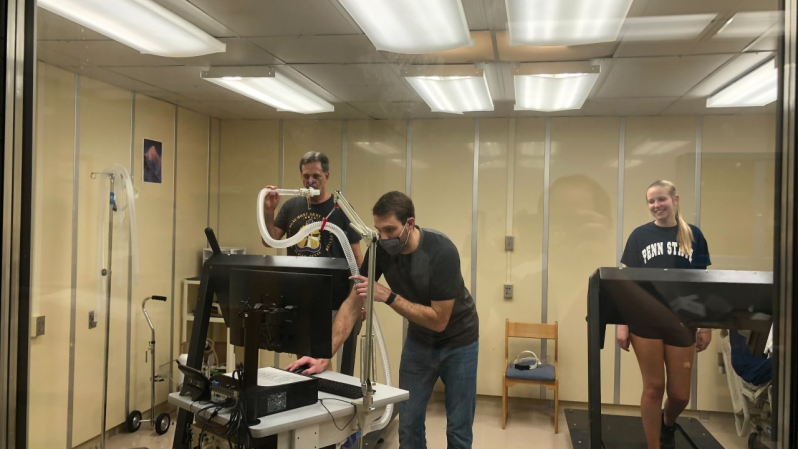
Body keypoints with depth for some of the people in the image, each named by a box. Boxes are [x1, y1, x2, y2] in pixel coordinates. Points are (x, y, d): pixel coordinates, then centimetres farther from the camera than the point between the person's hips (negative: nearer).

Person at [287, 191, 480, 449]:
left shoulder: (441, 252, -30)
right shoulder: (380, 250, -17)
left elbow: (439, 320, -27)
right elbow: (352, 306, -14)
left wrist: (388, 296, -34)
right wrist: (324, 356, -24)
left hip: (457, 341, -4)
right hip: (419, 340, 4)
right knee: (409, 425, 4)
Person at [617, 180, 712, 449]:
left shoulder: (693, 235, 3)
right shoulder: (640, 235, 0)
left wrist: (707, 326, 2)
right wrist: (622, 324, -6)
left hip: (682, 323, 1)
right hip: (646, 323, -1)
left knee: (680, 393, 8)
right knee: (653, 387, 4)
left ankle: (667, 425, 42)